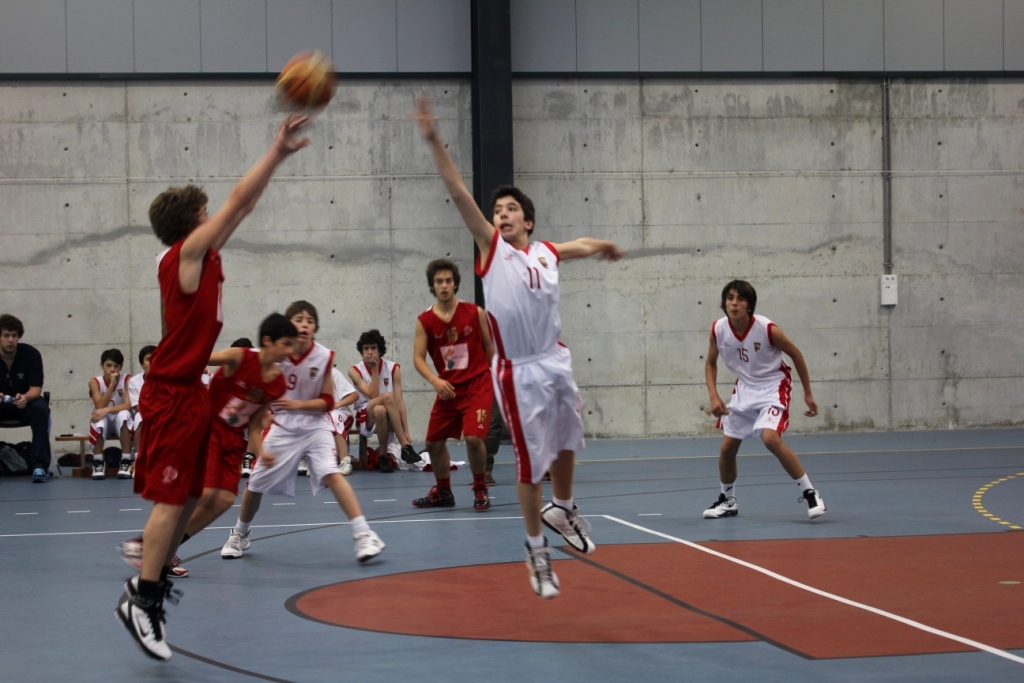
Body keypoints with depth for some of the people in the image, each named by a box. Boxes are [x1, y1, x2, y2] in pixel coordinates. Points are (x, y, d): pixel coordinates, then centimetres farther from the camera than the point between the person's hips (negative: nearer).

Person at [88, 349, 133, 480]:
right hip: (103, 424, 0)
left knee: (124, 414, -34)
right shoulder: (95, 382, -9)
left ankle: (126, 462, -29)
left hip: (120, 423, 0)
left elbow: (129, 405, -20)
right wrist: (112, 384, -27)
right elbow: (100, 407, -21)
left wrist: (107, 410, -33)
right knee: (99, 417, -34)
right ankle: (98, 462, -23)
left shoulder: (127, 380, -9)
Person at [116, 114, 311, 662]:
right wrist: (276, 153, -10)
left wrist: (278, 156, 13)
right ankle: (142, 602, -7)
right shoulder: (185, 256, -13)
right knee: (171, 498, -9)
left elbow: (244, 206, 16)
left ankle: (151, 581, 20)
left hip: (189, 390, 10)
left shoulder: (203, 257, 11)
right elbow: (238, 201, -15)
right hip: (172, 394, -10)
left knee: (188, 496, 13)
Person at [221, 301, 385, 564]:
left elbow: (328, 401, -3)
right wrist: (259, 447, -13)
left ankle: (364, 535, -23)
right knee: (255, 483, 6)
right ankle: (240, 535, 34)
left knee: (331, 473, -23)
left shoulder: (324, 357, -12)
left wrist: (298, 404, -22)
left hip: (315, 425, -1)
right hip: (281, 427, 1)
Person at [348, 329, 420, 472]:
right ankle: (405, 446, -35)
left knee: (380, 410, -39)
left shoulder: (393, 369, 0)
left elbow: (399, 401, -6)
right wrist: (374, 369, -15)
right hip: (366, 418, -2)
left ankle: (383, 456, -14)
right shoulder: (355, 371, -3)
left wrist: (406, 431, -13)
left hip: (390, 419, 2)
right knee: (387, 396, -34)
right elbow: (373, 395, -16)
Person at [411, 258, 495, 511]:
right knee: (434, 442, 7)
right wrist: (435, 380, -23)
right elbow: (418, 357, -6)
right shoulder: (424, 321, -1)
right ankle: (443, 492, 30)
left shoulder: (474, 313, -3)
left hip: (478, 385, -3)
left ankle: (480, 490, 1)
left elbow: (490, 348, 5)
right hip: (448, 389, 3)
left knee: (473, 437, -21)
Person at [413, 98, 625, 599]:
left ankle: (562, 509, 47)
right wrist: (434, 141, -19)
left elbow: (583, 246, 31)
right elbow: (458, 192, -12)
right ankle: (537, 552, 14)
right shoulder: (491, 247, -3)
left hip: (556, 361, 5)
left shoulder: (547, 253, 7)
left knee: (566, 442, 21)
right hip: (518, 370, -5)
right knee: (530, 463, 1)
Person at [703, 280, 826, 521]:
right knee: (727, 448, 5)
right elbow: (710, 363, 5)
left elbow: (796, 354, -9)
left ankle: (809, 493, -15)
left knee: (771, 438, -27)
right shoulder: (718, 329, -13)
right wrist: (714, 396, -10)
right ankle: (727, 501, 29)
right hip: (745, 388, 5)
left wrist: (808, 394, -3)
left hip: (773, 386, -5)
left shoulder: (767, 329, -25)